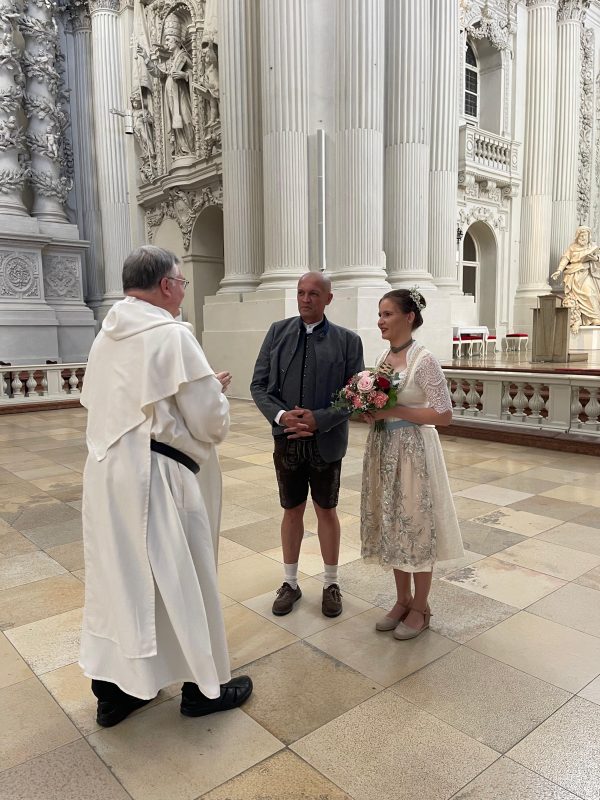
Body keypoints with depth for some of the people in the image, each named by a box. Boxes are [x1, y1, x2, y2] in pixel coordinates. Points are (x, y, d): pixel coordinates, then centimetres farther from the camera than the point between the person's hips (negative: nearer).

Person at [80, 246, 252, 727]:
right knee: (179, 579, 8)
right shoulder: (172, 335, -17)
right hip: (158, 478, -7)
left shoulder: (107, 335, 6)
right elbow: (211, 422, -17)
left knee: (118, 574, 17)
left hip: (107, 472, 8)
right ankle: (204, 686, 27)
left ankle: (114, 688, 32)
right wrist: (216, 391, 5)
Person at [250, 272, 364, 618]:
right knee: (292, 510, 15)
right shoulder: (278, 332, 2)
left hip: (326, 442, -1)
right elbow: (259, 385, 0)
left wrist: (319, 419, -19)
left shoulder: (347, 340, -4)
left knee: (327, 511, 13)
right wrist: (281, 415, -16)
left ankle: (332, 583, 31)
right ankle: (291, 582, 32)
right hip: (286, 440, 2)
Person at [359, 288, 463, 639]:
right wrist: (370, 411, -4)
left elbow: (444, 414, -17)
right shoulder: (384, 356, 8)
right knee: (392, 525, 14)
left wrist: (393, 411, -21)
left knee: (416, 525, 5)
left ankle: (420, 608, 24)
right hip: (383, 450, 7)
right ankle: (403, 600, 32)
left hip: (412, 451, -7)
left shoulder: (424, 360, -14)